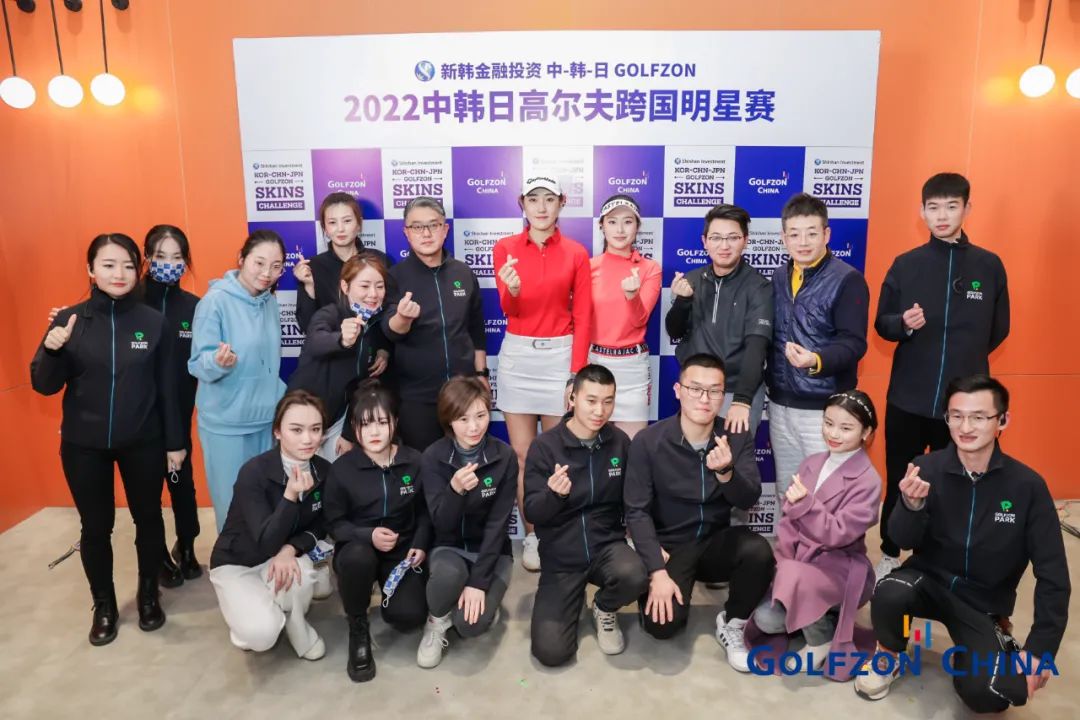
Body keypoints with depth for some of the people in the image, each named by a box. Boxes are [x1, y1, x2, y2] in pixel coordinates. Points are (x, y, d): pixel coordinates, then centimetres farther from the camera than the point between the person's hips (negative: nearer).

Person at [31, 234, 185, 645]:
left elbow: (167, 388, -2)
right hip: (84, 445, 0)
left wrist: (175, 441, 0)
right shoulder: (70, 320, -5)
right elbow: (44, 386, -2)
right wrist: (52, 351, -22)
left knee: (148, 518, 13)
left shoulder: (154, 322, -6)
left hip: (143, 442, 0)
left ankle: (149, 594, 34)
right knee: (95, 526, 11)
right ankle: (103, 606, 30)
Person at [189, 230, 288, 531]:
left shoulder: (270, 301, 4)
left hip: (266, 417, 5)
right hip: (226, 423, -5)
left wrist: (279, 400, 13)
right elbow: (199, 364, -13)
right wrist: (218, 361, -34)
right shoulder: (215, 300, -14)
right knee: (233, 505, 6)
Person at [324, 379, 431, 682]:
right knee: (356, 558, -39)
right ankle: (358, 629, -8)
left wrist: (420, 545, -10)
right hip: (359, 547, -1)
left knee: (409, 616, -20)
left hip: (403, 550, 1)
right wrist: (368, 535, -24)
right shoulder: (342, 469, -10)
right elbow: (335, 523, -7)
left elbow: (424, 511, 6)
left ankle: (389, 592, 21)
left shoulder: (414, 462, -6)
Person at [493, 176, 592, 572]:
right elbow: (508, 310, -6)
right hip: (517, 356, 1)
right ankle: (531, 536, 21)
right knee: (522, 454, 5)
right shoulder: (505, 248, 1)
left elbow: (582, 318, -1)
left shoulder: (576, 253, 0)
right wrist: (513, 289, -29)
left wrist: (576, 373, -7)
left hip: (559, 356, -1)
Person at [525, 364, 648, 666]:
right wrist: (553, 494, -31)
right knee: (551, 651, -12)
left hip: (607, 545, 2)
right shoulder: (545, 446, -11)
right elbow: (533, 513, -11)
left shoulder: (620, 442, -4)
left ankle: (604, 609, 5)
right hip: (561, 556, -1)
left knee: (635, 576, -33)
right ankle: (573, 599, 23)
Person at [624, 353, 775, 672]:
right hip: (669, 545, -2)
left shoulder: (737, 438, -5)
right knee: (663, 623, -24)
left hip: (716, 541, 3)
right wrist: (657, 571, -22)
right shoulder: (648, 441, -13)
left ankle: (731, 624, -1)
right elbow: (637, 512, -12)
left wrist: (725, 472, -36)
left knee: (759, 551, -29)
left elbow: (749, 500, -14)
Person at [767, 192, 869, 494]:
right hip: (781, 404, 6)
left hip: (826, 407, -6)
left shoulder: (847, 280, -10)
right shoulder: (779, 278, 9)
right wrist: (769, 380, 2)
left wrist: (817, 361, -33)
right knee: (787, 494, 16)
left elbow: (854, 343, -16)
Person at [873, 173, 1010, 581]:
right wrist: (904, 323, -17)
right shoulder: (905, 265, 0)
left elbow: (998, 330, 10)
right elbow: (882, 325, 2)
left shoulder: (990, 266, 1)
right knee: (899, 484, 11)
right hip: (908, 399, 0)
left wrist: (965, 357, 7)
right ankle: (890, 556, 29)